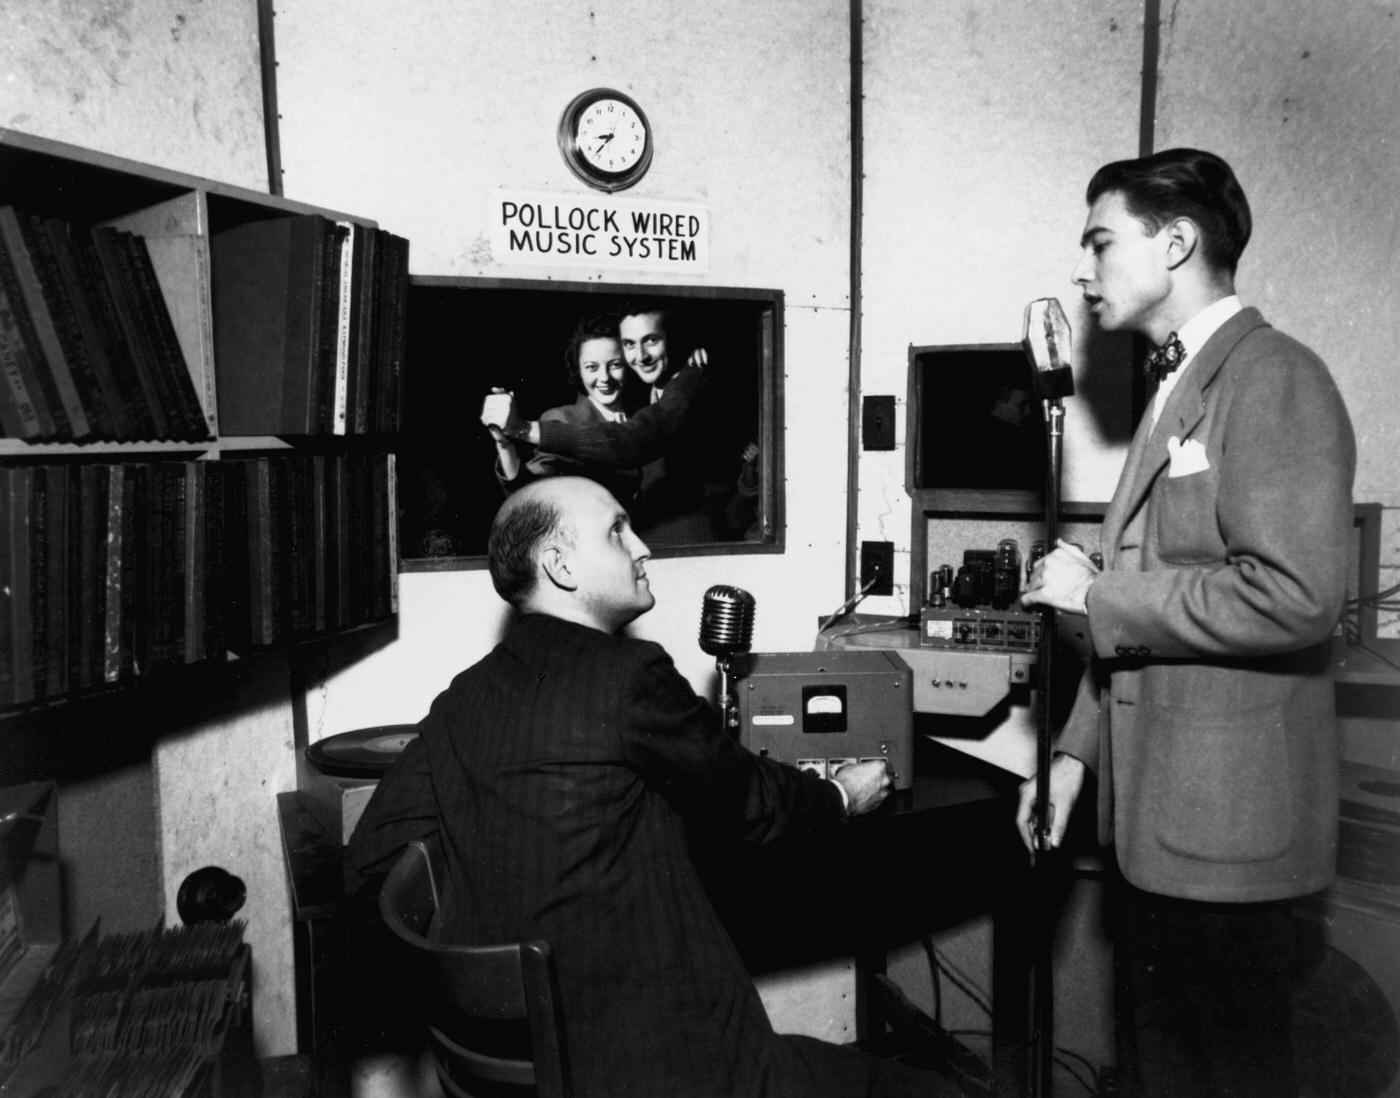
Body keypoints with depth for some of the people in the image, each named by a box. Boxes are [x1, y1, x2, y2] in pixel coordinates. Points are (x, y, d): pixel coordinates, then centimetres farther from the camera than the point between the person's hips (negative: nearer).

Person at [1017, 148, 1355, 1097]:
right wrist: (1078, 750, 14)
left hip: (1227, 829, -9)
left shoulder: (1275, 378, -12)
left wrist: (1096, 593, -15)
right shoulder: (1180, 388, 15)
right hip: (1160, 815, 9)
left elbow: (1295, 594, -24)